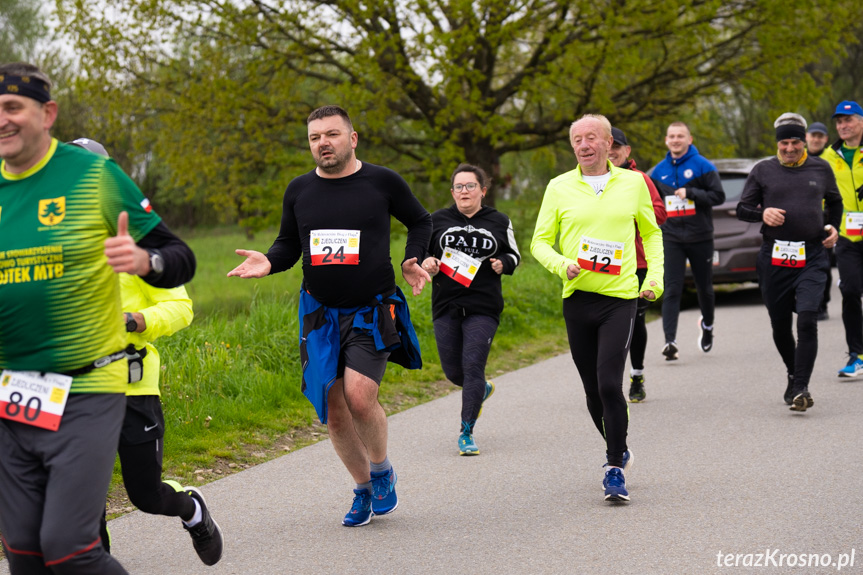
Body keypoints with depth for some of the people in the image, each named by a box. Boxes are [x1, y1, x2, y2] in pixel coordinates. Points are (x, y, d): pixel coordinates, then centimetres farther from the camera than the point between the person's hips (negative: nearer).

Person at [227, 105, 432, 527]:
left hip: (372, 311, -4)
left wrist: (412, 261, -1)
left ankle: (382, 471, 8)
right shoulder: (300, 190, 5)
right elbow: (288, 244, 15)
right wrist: (269, 262, -5)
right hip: (320, 313, 4)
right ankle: (364, 489, 25)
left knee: (359, 396, -21)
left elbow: (420, 221, 14)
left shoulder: (382, 182, -2)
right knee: (334, 410, 3)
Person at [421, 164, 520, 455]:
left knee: (473, 366, -11)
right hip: (445, 307, 2)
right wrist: (426, 263, -8)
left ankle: (467, 432, -3)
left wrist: (503, 264, -4)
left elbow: (513, 254, 18)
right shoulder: (438, 220, 5)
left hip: (483, 308, -2)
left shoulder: (499, 222, 6)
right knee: (453, 371, 6)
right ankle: (482, 389, 41)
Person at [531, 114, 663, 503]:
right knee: (593, 391, 9)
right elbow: (540, 242, 8)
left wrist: (655, 276, 7)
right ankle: (617, 450, 34)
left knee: (610, 383, -16)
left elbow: (651, 232, 19)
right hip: (577, 298, 2)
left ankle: (615, 469, -5)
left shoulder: (633, 183, 6)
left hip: (619, 298, -2)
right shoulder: (559, 188, 5)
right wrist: (561, 265, -11)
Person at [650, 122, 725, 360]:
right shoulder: (659, 171, 9)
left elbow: (718, 196, -9)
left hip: (700, 237, -1)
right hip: (671, 239, 1)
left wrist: (690, 193, -18)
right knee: (671, 290, -11)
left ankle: (707, 324, 42)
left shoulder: (702, 166, -3)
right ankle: (670, 341, -20)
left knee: (704, 287, 14)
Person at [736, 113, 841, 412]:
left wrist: (834, 228, 11)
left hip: (812, 258, -1)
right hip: (774, 258, 1)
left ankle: (801, 388, -16)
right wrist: (762, 213, -13)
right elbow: (742, 209, 7)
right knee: (780, 327, 8)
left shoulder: (821, 169, 10)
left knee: (807, 320, -16)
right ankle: (794, 375, 33)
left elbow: (835, 202, 27)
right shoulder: (763, 171, 6)